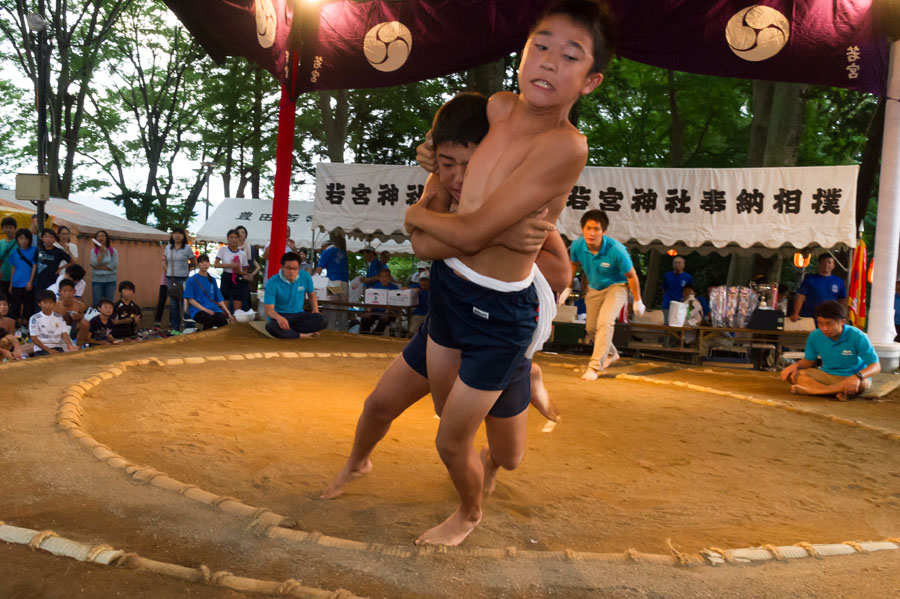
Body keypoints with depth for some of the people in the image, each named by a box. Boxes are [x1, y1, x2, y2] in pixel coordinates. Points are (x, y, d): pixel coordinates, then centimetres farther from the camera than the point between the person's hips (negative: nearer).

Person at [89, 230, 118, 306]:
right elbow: (95, 263, -11)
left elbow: (114, 265, -8)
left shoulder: (113, 251, 2)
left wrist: (99, 267, -9)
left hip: (110, 280, 0)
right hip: (97, 280, 0)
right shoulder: (93, 251, 4)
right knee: (96, 303, -3)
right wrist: (102, 252, -15)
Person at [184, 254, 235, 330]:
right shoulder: (191, 280, 7)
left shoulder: (212, 280, 21)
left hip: (213, 309, 3)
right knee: (209, 319, -38)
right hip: (198, 310, -3)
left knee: (223, 320, -32)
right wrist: (205, 310, -13)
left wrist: (228, 313, 7)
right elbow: (190, 300, 0)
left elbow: (219, 299, 20)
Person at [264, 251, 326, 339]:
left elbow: (311, 294, 18)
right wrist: (278, 317, -38)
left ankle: (286, 330, -23)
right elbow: (269, 310, -15)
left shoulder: (305, 277, -3)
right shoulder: (272, 283, -14)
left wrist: (315, 310, 0)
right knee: (271, 326, -40)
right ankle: (304, 335, -24)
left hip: (298, 315, 3)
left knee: (321, 320, -28)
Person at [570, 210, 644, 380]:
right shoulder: (577, 246, -23)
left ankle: (595, 366, -19)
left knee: (605, 322, -27)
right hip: (594, 288, 5)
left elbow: (631, 275, -17)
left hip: (616, 286, -5)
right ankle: (611, 353, 44)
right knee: (591, 328, 15)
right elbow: (574, 264, 2)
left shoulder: (616, 250, -33)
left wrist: (637, 301, -8)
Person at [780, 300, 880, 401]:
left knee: (863, 384, -40)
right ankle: (837, 392, -29)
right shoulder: (815, 336, -7)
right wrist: (796, 365, -16)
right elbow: (808, 361, 9)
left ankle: (809, 390, -31)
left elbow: (876, 366, -18)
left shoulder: (857, 337, -17)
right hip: (826, 375, 3)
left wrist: (857, 376, -40)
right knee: (790, 374, -20)